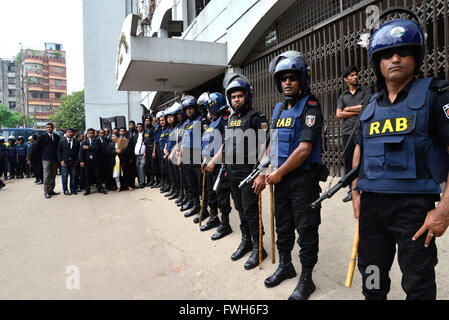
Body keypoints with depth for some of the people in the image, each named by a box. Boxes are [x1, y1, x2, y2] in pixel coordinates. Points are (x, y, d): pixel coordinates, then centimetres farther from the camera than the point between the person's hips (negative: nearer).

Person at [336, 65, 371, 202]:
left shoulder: (365, 90, 8)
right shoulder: (343, 96, 17)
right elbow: (339, 114, 5)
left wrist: (349, 108, 2)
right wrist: (357, 111, -3)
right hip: (347, 133, 4)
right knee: (348, 163, 6)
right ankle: (352, 190, 16)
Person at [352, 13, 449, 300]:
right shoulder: (371, 106, 11)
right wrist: (356, 192, 11)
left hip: (414, 204, -4)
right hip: (371, 204, 5)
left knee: (418, 284, 9)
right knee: (371, 275, 18)